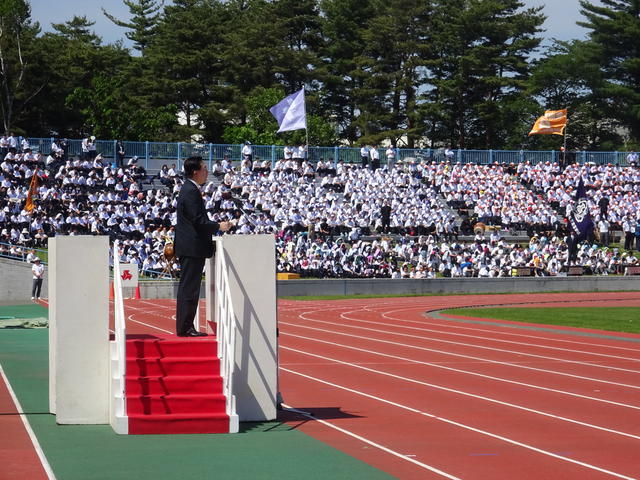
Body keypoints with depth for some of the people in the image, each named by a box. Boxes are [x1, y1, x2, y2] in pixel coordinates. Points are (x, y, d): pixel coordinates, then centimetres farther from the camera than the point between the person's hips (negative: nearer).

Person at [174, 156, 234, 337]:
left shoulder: (189, 189, 18)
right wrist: (219, 226, -10)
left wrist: (216, 226, 15)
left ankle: (185, 327, 17)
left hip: (189, 248, 11)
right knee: (189, 289, -8)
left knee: (188, 288, 13)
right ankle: (185, 328, -6)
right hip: (192, 247, -11)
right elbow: (198, 221, -20)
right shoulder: (191, 191, -15)